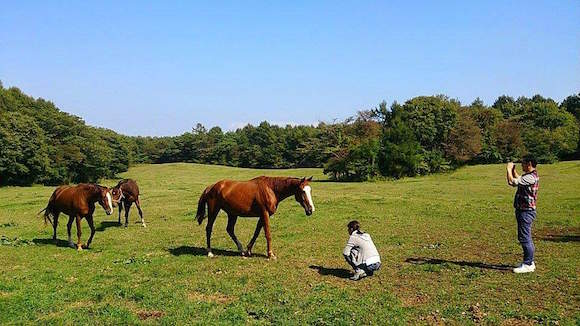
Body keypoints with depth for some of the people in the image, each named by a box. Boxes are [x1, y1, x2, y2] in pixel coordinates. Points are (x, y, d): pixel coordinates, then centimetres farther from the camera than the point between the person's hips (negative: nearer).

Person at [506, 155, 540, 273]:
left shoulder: (531, 177, -21)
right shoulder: (529, 176, 13)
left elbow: (512, 181, -26)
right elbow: (518, 180, 32)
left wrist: (509, 169, -11)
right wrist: (513, 170, 19)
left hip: (526, 212, -11)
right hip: (523, 210, 11)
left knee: (525, 238, -6)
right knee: (526, 238, 17)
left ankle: (528, 265, 0)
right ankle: (530, 262, 26)